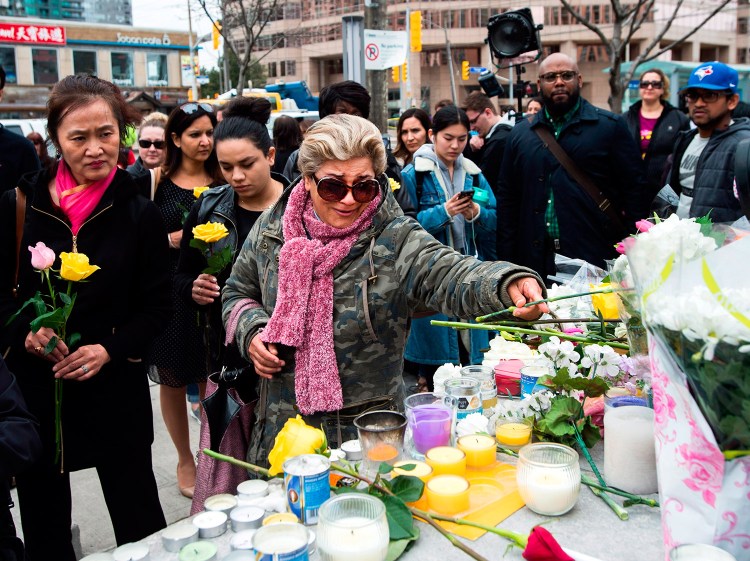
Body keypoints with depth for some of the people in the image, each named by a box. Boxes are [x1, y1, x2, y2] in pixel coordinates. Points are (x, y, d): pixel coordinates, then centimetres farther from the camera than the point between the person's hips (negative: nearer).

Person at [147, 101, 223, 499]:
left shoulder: (224, 182, 5)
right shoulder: (157, 182, -1)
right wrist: (171, 240, -15)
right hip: (169, 291, -1)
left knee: (211, 380, 8)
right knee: (172, 380, 9)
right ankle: (185, 460, 28)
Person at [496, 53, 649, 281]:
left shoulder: (611, 126, 4)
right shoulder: (520, 134, 12)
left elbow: (635, 191, 2)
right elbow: (507, 198, 12)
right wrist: (507, 262, 5)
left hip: (596, 262, -2)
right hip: (536, 265, 2)